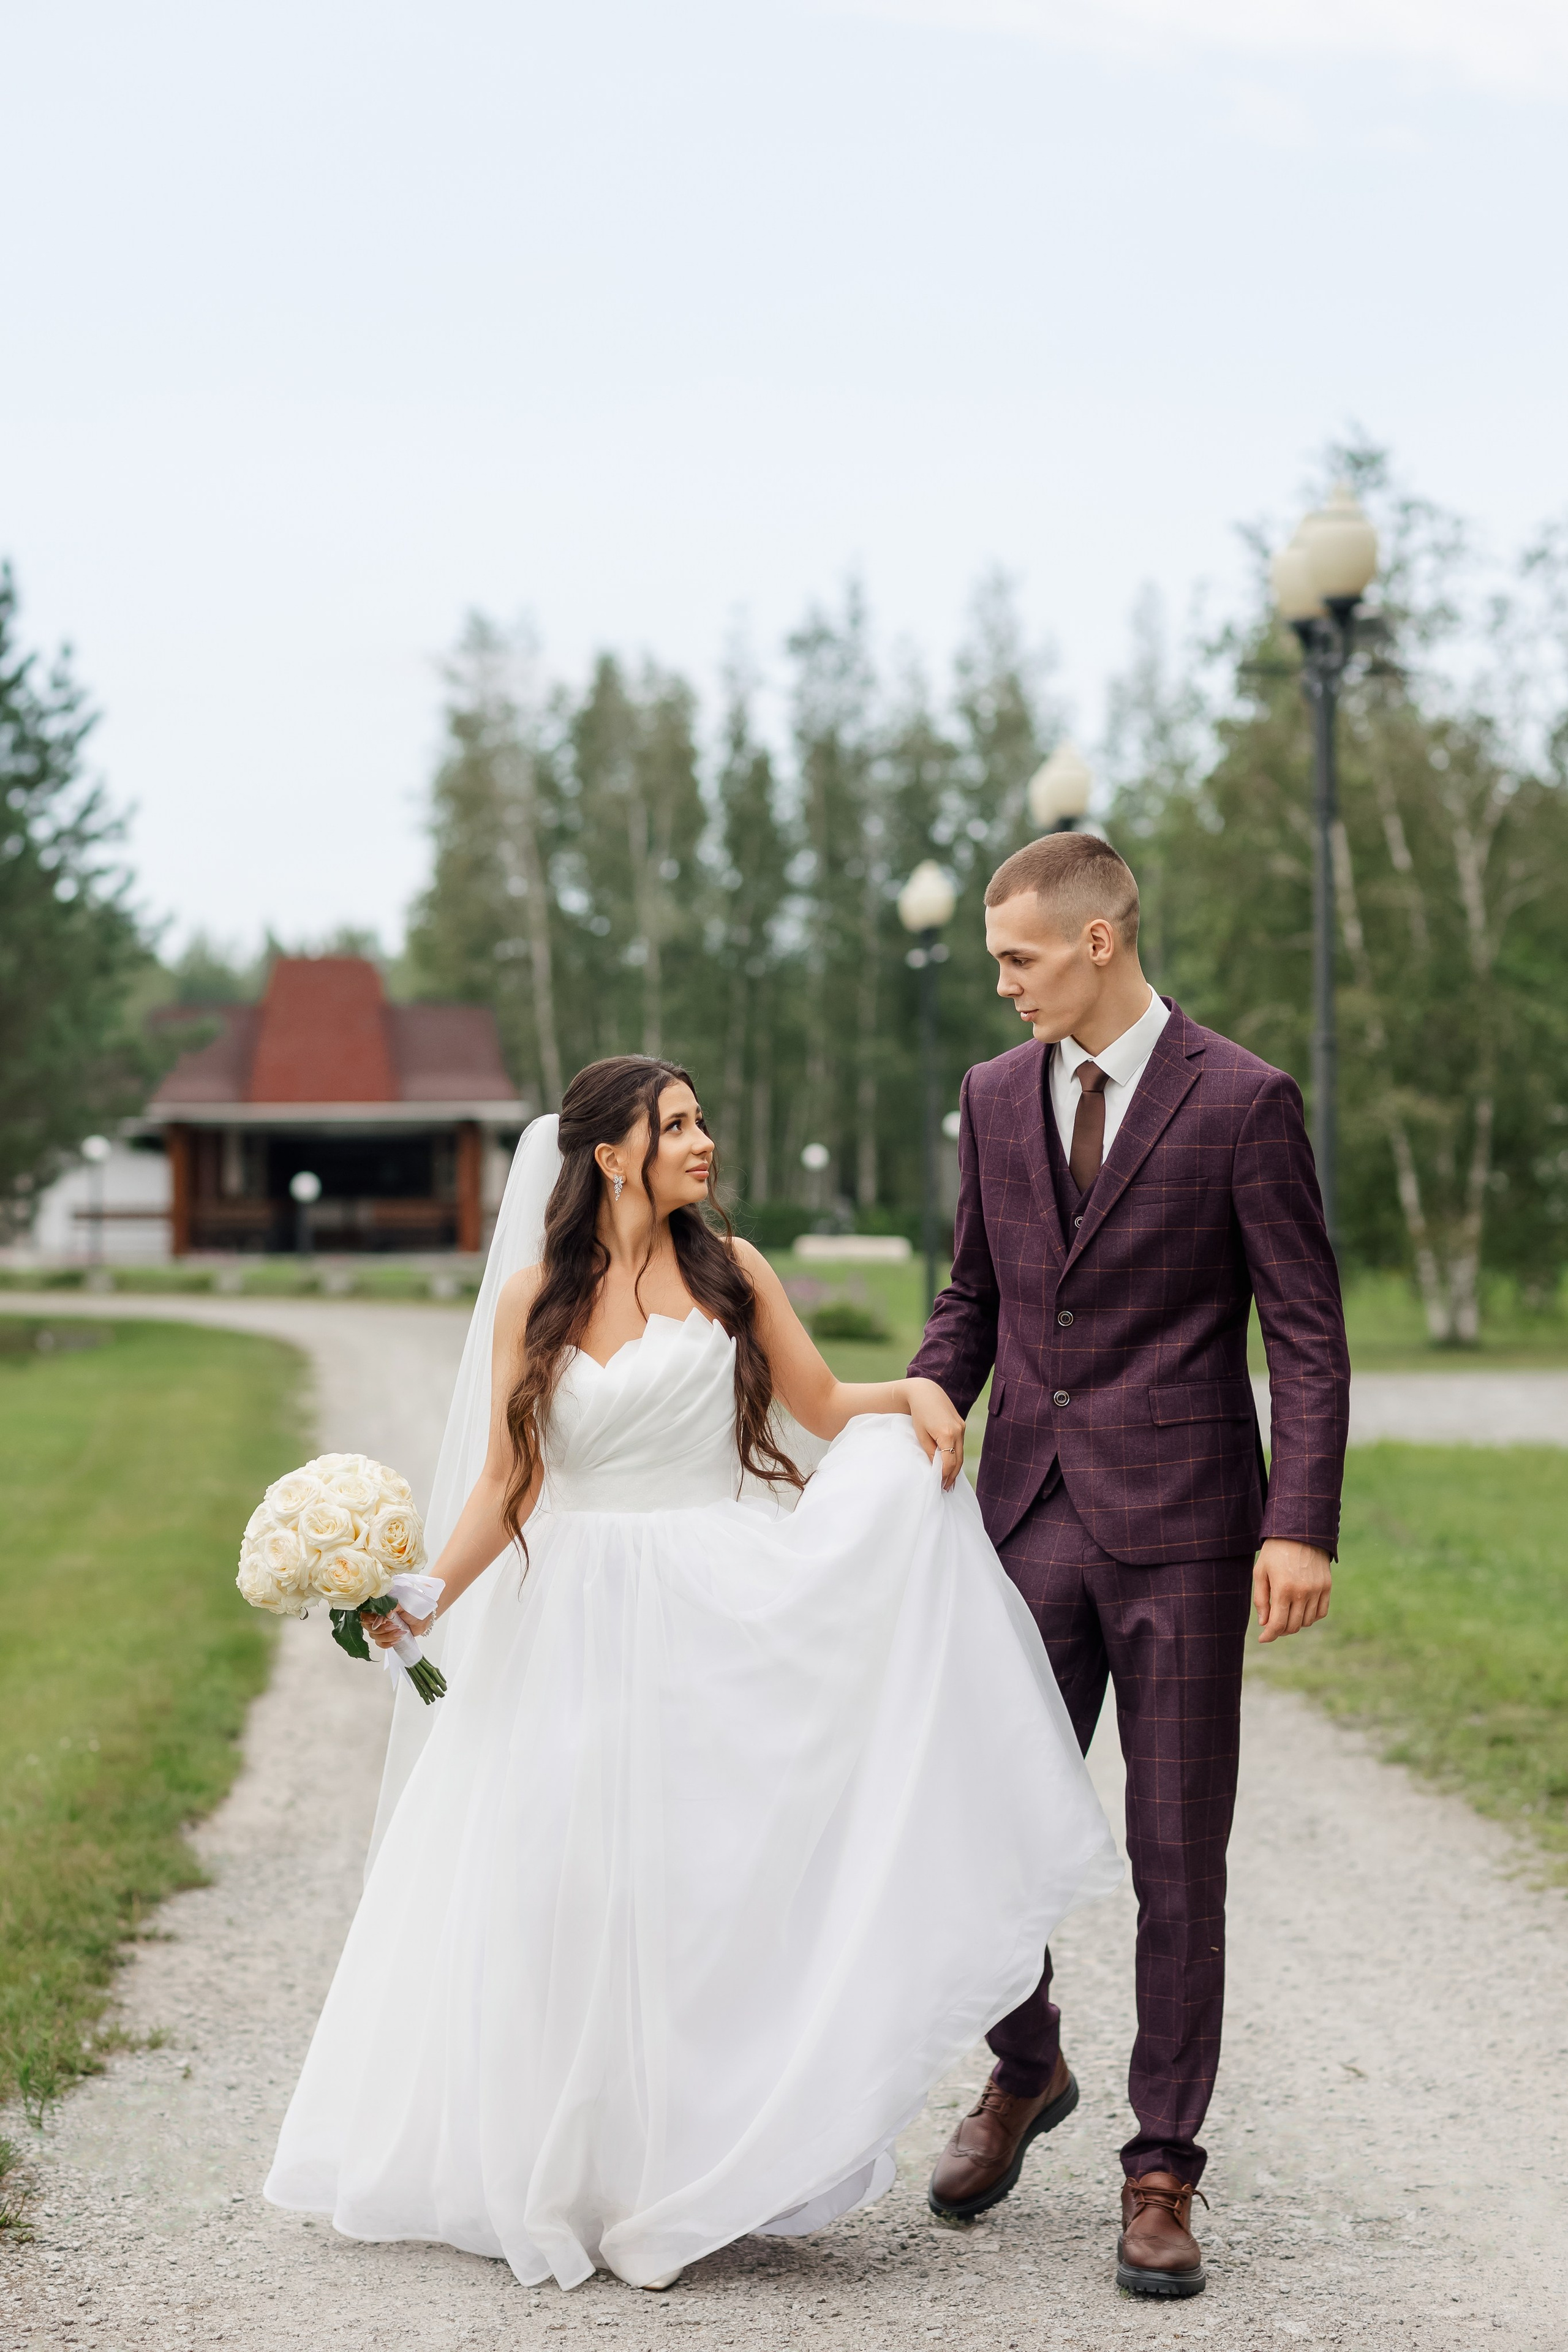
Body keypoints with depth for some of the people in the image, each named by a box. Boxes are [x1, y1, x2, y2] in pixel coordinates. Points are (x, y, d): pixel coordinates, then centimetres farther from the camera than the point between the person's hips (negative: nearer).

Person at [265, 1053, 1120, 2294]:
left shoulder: (730, 1270, 2)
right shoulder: (535, 1299, 1)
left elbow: (827, 1405, 9)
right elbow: (504, 1485, 0)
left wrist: (917, 1389, -11)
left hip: (722, 1623, 0)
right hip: (580, 1634, 1)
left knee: (713, 1887, -1)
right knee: (567, 1899, 3)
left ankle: (708, 2173, 12)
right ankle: (573, 2173, 20)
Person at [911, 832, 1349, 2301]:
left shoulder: (1242, 1102, -6)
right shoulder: (996, 1097, 9)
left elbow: (1306, 1334, -7)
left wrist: (1301, 1525, -15)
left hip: (1181, 1526, -4)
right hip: (1031, 1516, 4)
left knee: (1177, 1854, 2)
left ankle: (1161, 2171, 14)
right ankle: (1025, 2071, 32)